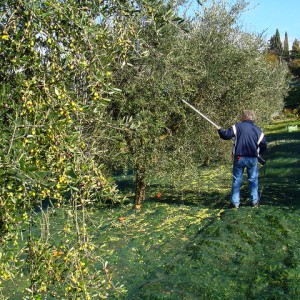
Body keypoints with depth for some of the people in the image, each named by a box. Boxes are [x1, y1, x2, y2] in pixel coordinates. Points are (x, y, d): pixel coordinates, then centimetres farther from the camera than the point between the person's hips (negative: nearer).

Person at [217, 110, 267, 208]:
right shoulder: (258, 130, 6)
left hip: (239, 157, -1)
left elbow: (226, 135, -9)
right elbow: (263, 145, 8)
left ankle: (235, 202, 7)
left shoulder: (237, 126, -3)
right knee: (253, 180, 14)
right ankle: (255, 201, 15)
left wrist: (220, 130, 11)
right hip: (252, 159, 2)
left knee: (236, 180, 6)